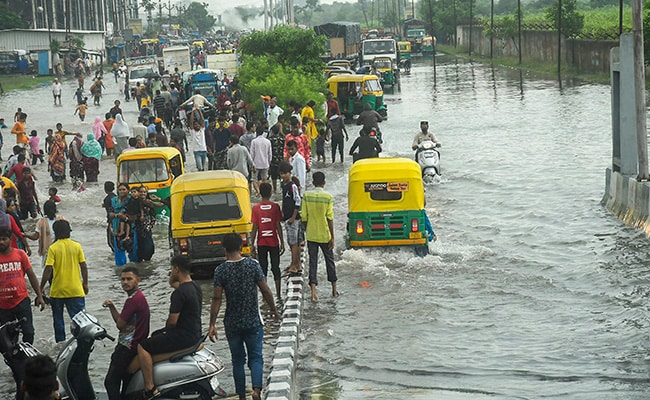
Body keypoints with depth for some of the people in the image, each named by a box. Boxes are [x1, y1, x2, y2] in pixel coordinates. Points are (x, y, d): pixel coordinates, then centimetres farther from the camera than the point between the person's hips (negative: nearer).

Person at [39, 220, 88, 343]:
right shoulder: (77, 246, -3)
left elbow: (48, 270, -13)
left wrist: (41, 287, -4)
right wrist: (85, 284, 11)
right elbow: (83, 266, -1)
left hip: (57, 291, -1)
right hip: (75, 290, 1)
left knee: (58, 320, 14)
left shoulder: (53, 248, -9)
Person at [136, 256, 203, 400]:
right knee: (155, 335, 30)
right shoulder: (195, 286, 8)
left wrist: (167, 328, 1)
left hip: (183, 336, -10)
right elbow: (172, 283, 27)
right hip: (195, 333, 10)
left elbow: (172, 322, -21)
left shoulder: (180, 293, -22)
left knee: (142, 347, -8)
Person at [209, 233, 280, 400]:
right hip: (253, 321, 0)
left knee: (238, 360, 14)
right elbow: (265, 290, -5)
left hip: (232, 324, 0)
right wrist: (274, 310, 10)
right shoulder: (253, 265, -7)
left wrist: (212, 325, -4)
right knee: (256, 357, 9)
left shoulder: (221, 270, -8)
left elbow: (217, 298, -9)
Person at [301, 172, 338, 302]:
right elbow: (330, 218, -10)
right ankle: (334, 290, 24)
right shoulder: (328, 197, -11)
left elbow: (304, 217, -2)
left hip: (311, 235, 1)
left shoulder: (306, 196, -5)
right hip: (325, 236, -1)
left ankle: (313, 291, -7)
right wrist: (332, 237, -5)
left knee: (313, 262, 4)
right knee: (330, 261, 15)